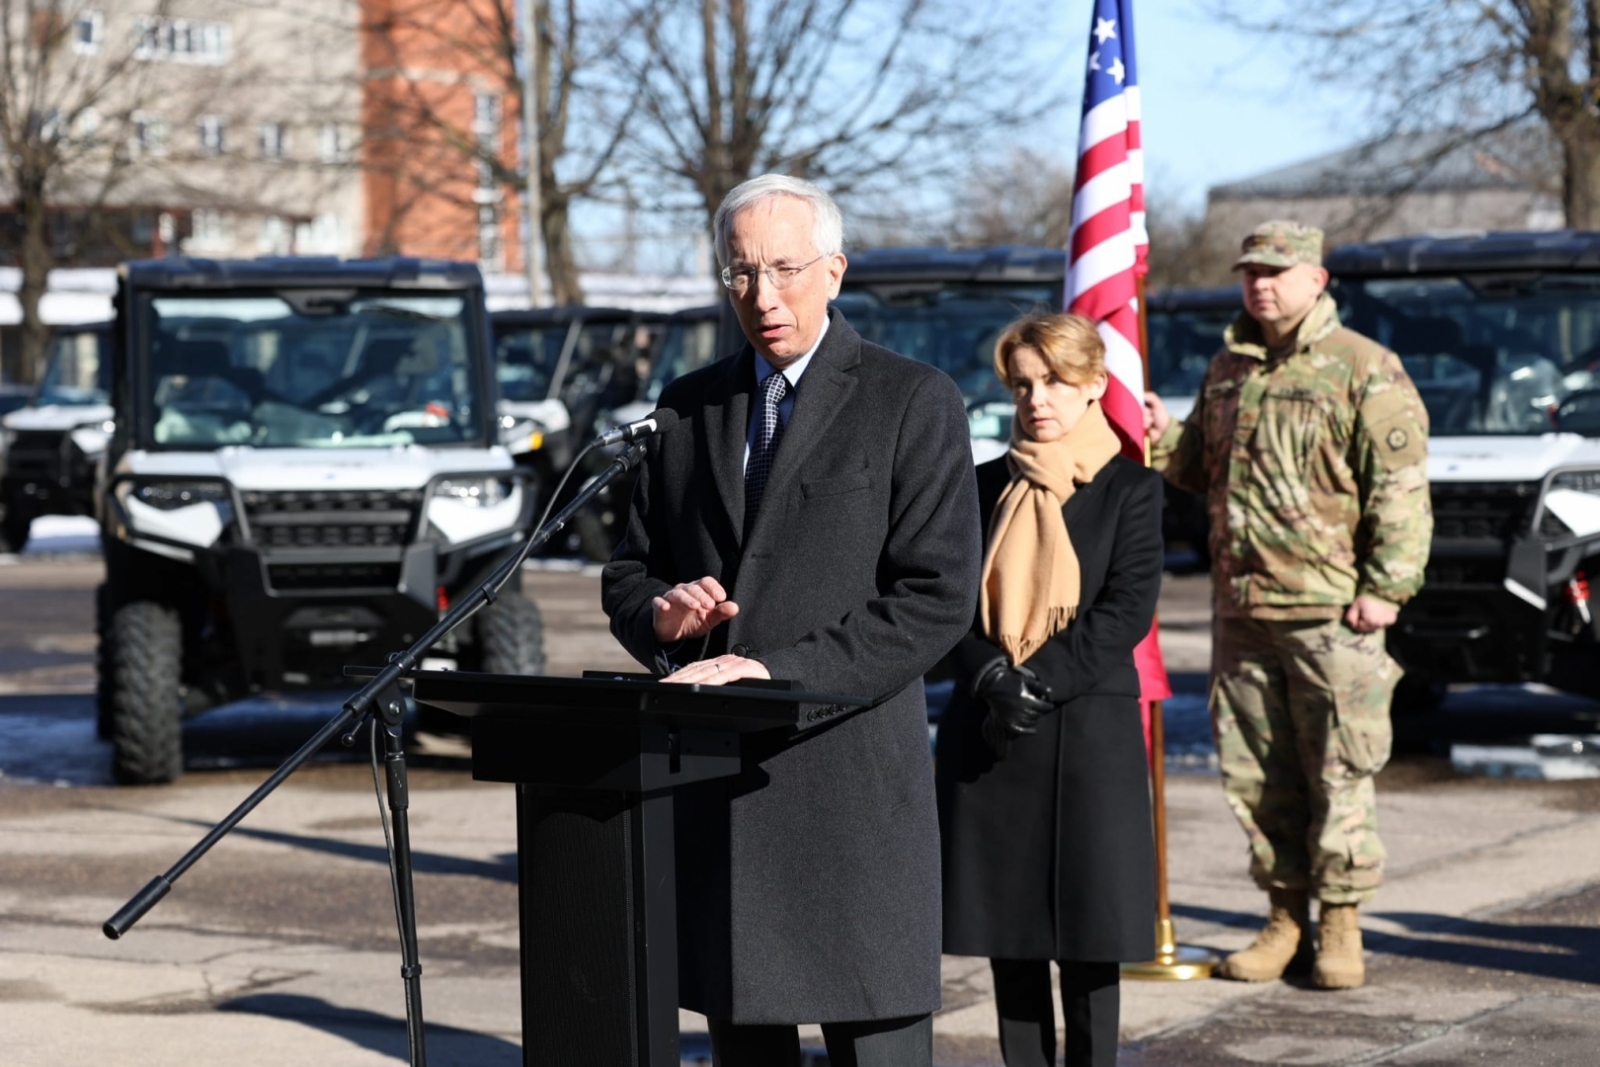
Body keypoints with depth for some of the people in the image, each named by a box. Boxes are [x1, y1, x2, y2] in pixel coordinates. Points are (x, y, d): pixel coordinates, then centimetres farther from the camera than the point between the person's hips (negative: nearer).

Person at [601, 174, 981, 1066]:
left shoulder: (913, 402, -2)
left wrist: (780, 672, -18)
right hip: (714, 789, 5)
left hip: (851, 780, -5)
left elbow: (937, 597, -10)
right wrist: (663, 614, -4)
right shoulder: (688, 406, 15)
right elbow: (629, 574, 20)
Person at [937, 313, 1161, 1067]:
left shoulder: (1130, 489, 2)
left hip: (1088, 730, -3)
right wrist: (991, 679, -14)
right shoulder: (986, 486, 10)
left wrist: (1040, 681, -16)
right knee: (1008, 925, 7)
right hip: (988, 735, 3)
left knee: (1087, 928, -1)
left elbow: (1129, 609, -8)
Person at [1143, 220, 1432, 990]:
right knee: (1254, 773, 9)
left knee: (1338, 773, -2)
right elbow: (1204, 469, 27)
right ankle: (1286, 918, 20)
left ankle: (1340, 925, 9)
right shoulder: (1228, 367, 16)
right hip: (1240, 607, 6)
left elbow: (1400, 487, -8)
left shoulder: (1364, 370, -4)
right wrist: (1164, 437, 7)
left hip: (1330, 609, -6)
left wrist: (1386, 586, -14)